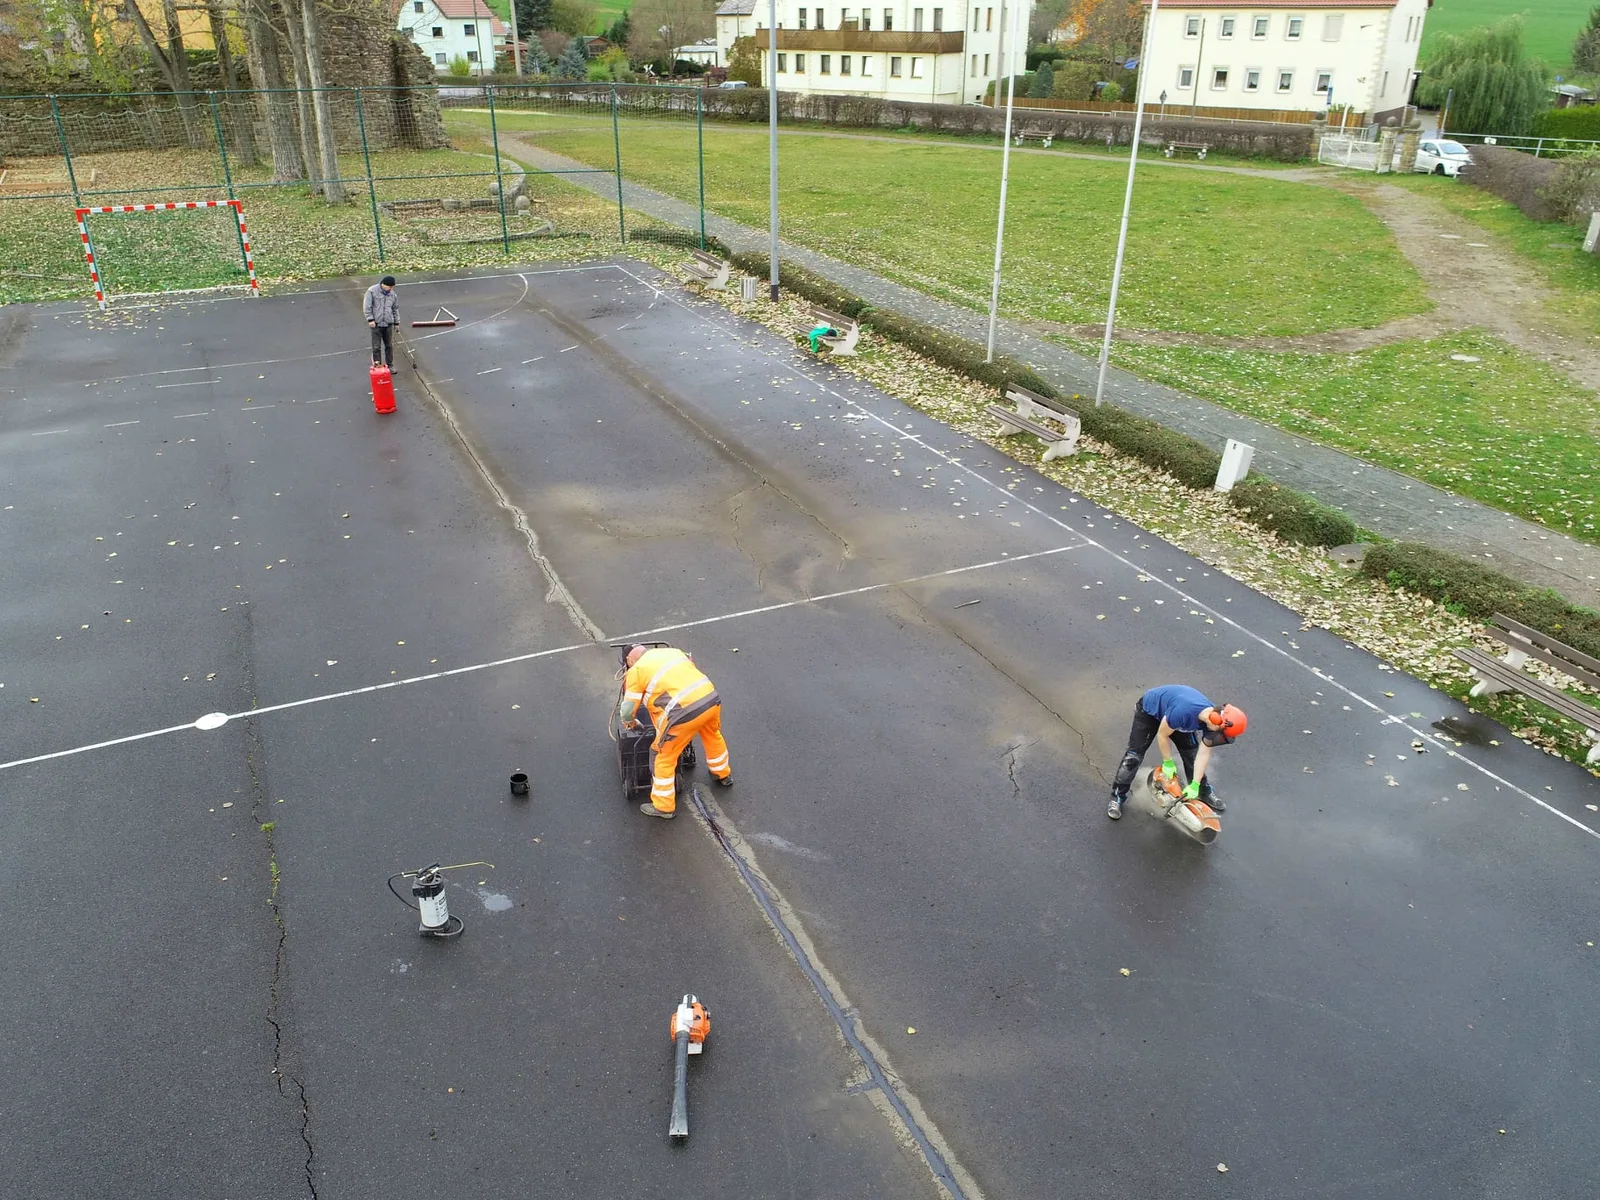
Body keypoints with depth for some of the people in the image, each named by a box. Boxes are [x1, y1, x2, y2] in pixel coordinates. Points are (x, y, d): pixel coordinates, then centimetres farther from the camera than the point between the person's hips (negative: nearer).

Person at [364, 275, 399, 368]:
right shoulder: (372, 291, -6)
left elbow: (395, 309, 18)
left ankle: (390, 365, 20)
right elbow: (367, 306, -7)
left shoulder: (392, 294, 8)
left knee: (389, 346, 10)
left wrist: (396, 322, 17)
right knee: (376, 346, -2)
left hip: (388, 324, 4)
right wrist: (370, 319, -12)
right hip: (376, 324, -4)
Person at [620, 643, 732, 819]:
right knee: (713, 736, 36)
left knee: (663, 758, 14)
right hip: (711, 698, 7)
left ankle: (663, 806, 25)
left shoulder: (635, 671, 6)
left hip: (685, 712, -6)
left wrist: (629, 722, 31)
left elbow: (628, 709, 9)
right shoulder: (672, 650, 22)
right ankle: (724, 775, 57)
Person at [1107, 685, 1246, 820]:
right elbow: (1162, 735, -26)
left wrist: (1195, 785, -17)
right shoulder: (1183, 712, -45)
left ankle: (1205, 791, 26)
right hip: (1149, 710, -6)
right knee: (1134, 755, -9)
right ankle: (1117, 797, 1)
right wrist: (1168, 762, -12)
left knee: (1191, 752, 5)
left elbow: (1204, 753, -16)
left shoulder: (1212, 716, -24)